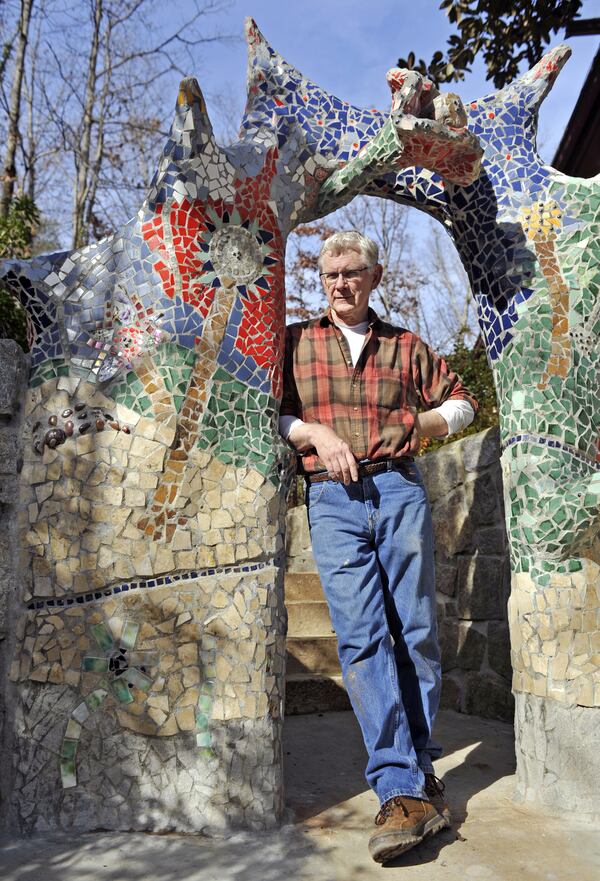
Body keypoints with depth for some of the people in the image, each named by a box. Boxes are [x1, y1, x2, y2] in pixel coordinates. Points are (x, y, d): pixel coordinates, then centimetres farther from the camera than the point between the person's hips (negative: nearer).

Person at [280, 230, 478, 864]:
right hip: (333, 499, -1)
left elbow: (461, 401, 25)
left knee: (417, 632, 2)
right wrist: (314, 431, -5)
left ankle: (418, 766, 20)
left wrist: (426, 422, 6)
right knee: (362, 638, -10)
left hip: (399, 489, 2)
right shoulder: (295, 341, 14)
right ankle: (404, 792, -7)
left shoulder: (406, 346, 18)